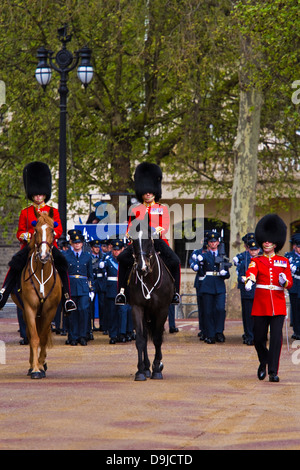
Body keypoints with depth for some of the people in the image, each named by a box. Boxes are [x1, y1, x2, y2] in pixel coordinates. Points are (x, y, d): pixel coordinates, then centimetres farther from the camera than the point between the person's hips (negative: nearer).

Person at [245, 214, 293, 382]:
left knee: (276, 337, -10)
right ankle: (263, 362, 30)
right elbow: (251, 272, -15)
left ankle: (273, 371, -8)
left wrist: (284, 281, -21)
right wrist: (249, 280, -38)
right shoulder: (256, 261, 7)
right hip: (260, 304, 0)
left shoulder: (284, 262, 10)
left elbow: (290, 283, 3)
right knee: (259, 338, 2)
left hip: (278, 305, 0)